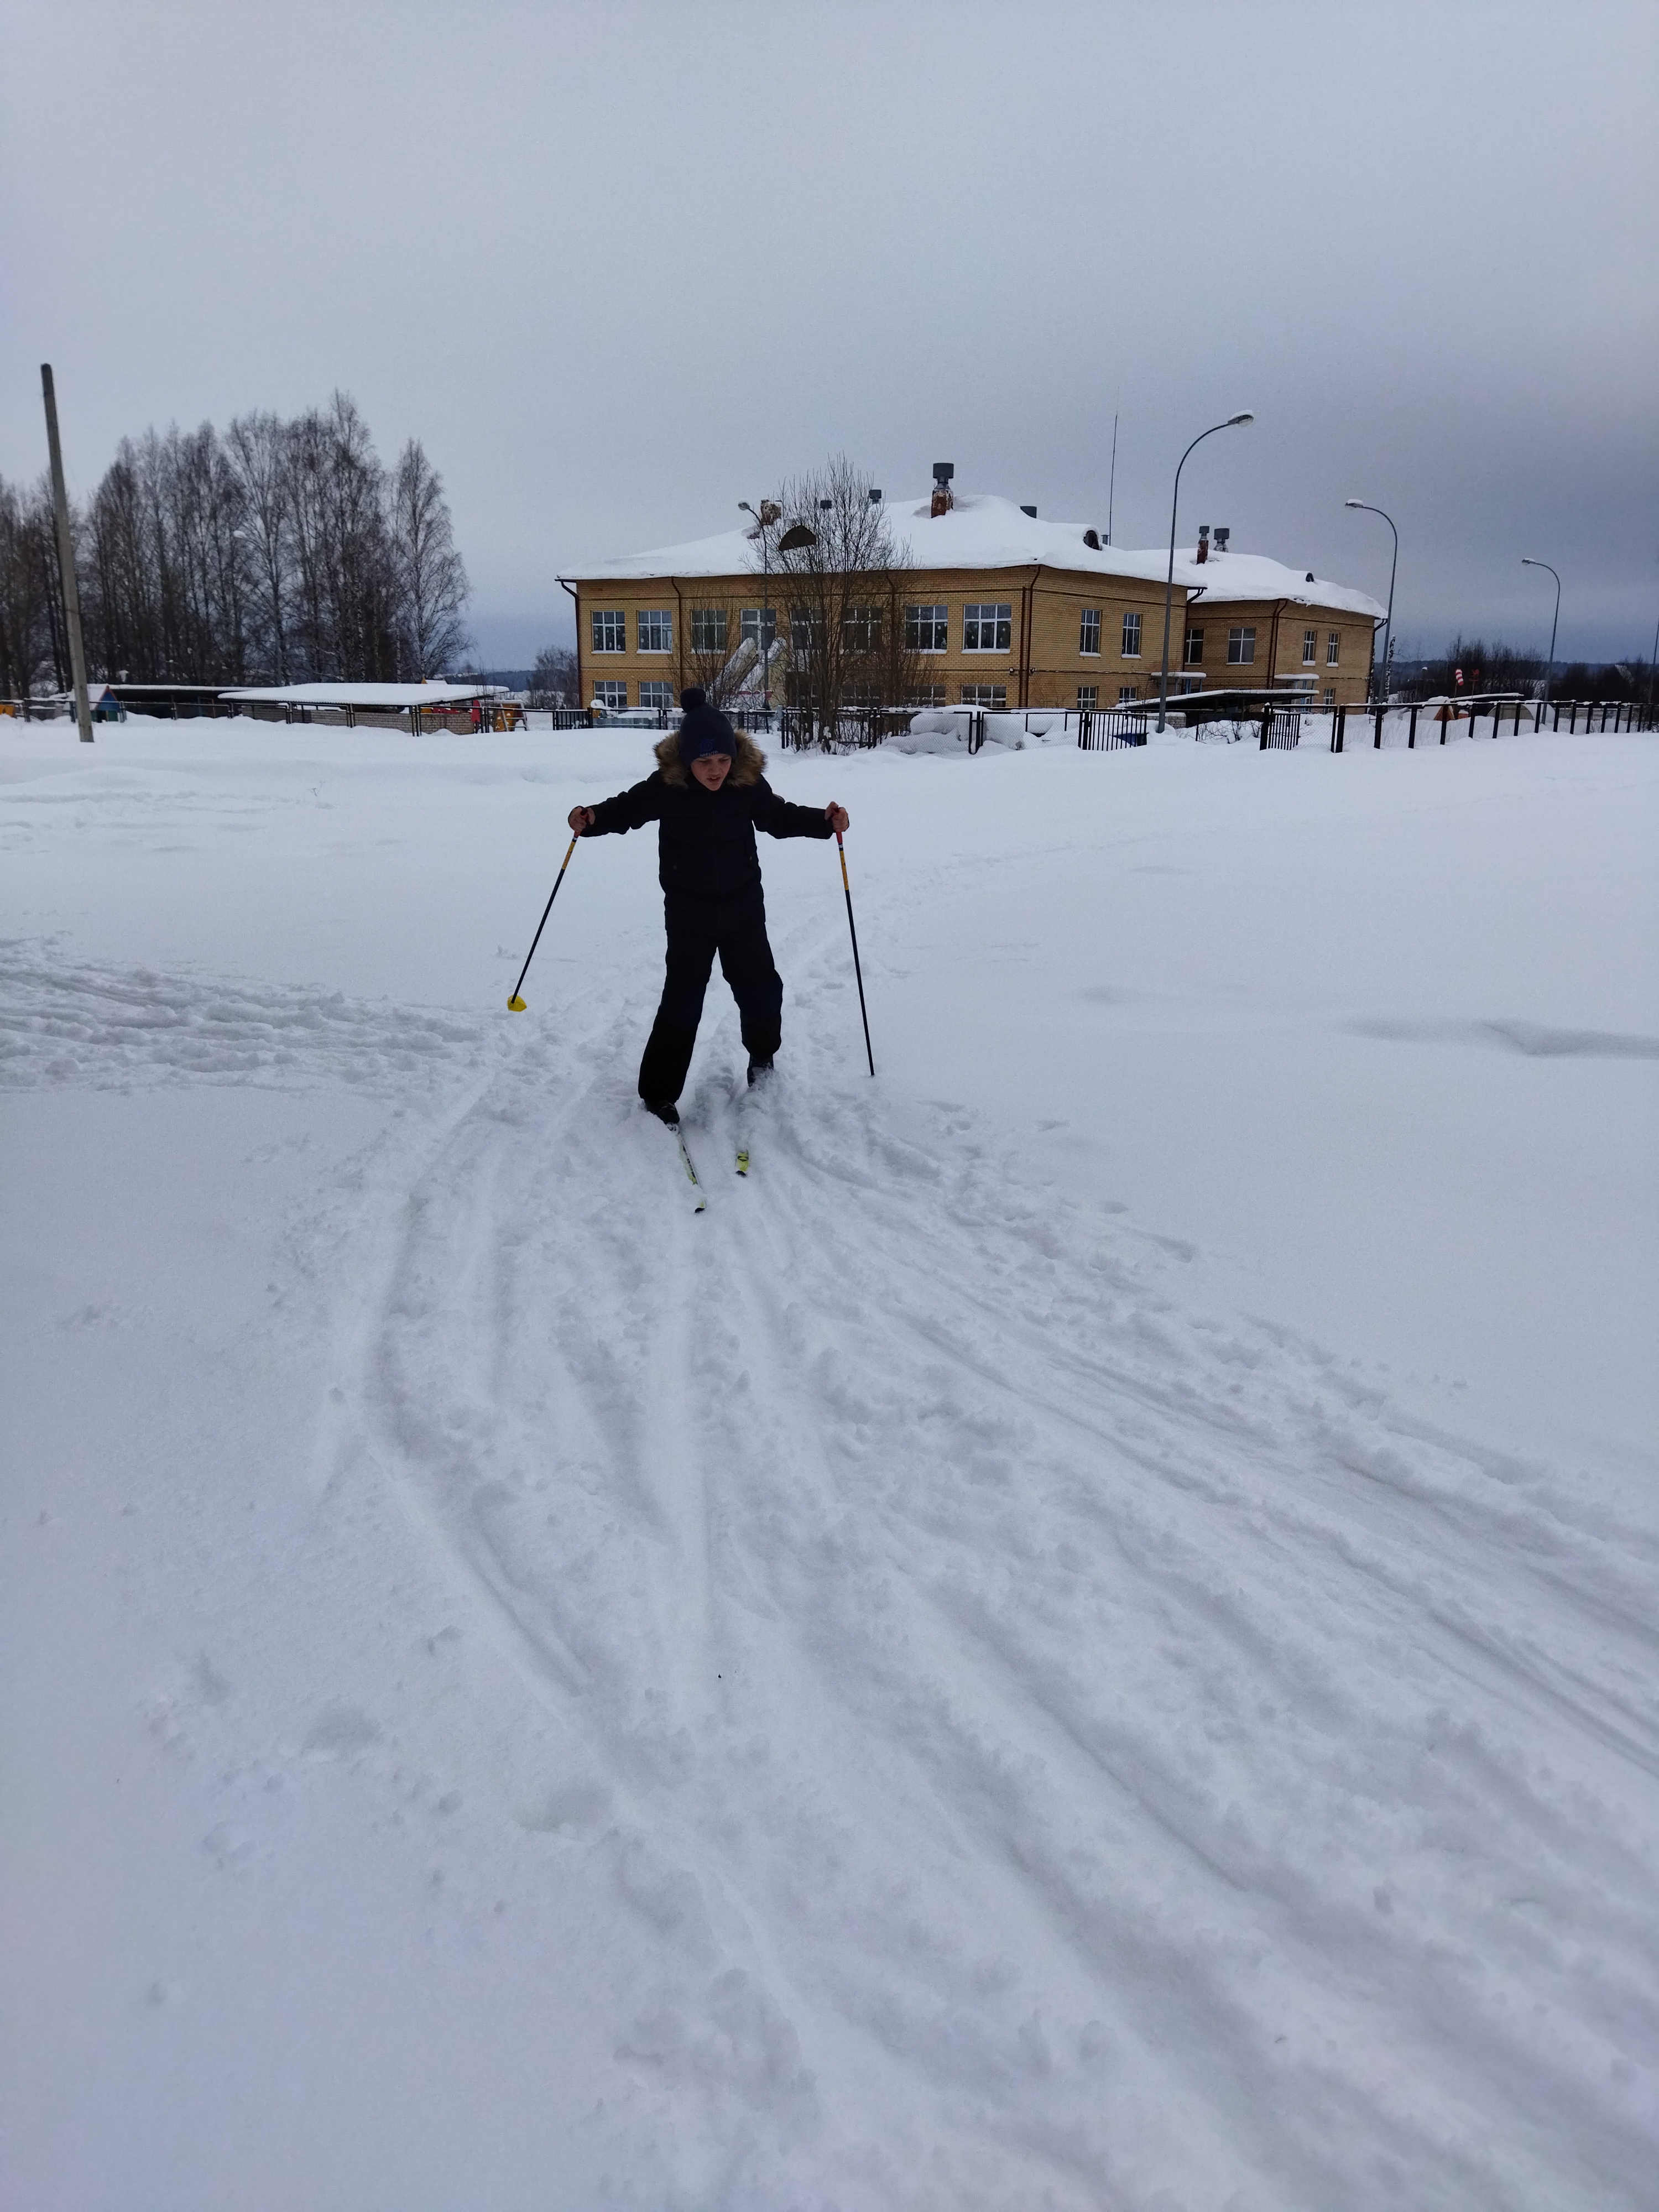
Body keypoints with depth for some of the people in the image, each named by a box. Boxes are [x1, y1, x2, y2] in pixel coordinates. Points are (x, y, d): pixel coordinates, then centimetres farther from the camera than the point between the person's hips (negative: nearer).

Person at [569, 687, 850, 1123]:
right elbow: (626, 809, -3)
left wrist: (823, 820, -8)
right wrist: (592, 819, -23)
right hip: (689, 913, -2)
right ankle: (659, 1092, 13)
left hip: (743, 908, 2)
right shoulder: (666, 785, -19)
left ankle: (762, 1054, 45)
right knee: (681, 1001, 0)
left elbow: (778, 817, 5)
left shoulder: (749, 781, -13)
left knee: (761, 989, 14)